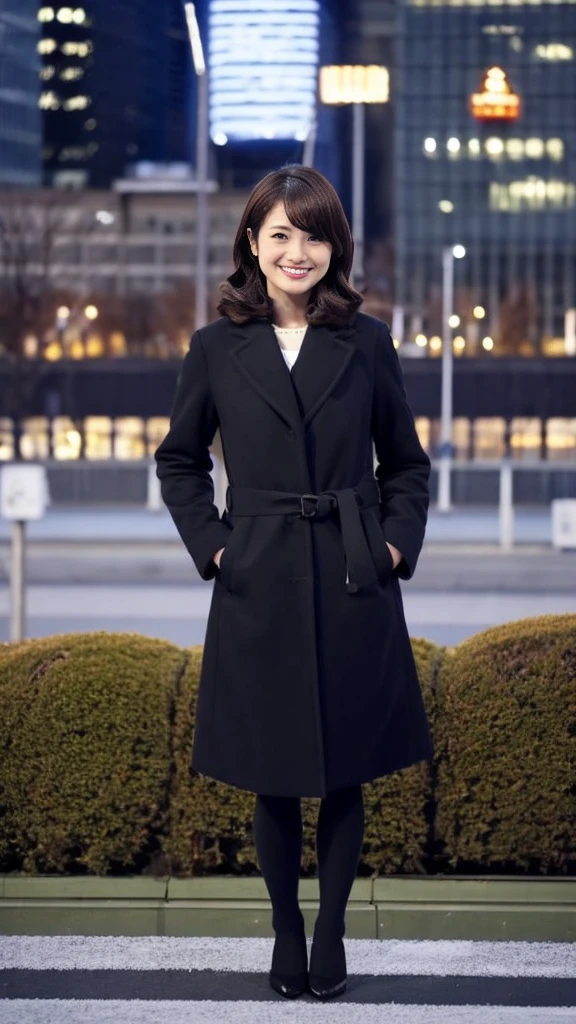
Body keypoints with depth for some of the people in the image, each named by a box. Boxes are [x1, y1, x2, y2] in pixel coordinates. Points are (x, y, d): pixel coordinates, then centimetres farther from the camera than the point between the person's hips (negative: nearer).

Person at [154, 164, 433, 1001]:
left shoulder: (367, 342, 1)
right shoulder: (218, 347, 1)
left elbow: (406, 462, 11)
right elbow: (179, 461, 12)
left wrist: (398, 544, -1)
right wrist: (210, 544, 1)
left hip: (354, 588, 0)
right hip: (260, 590, 0)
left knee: (347, 773, 7)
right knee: (274, 779, 7)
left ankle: (332, 928, 22)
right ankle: (286, 929, 24)